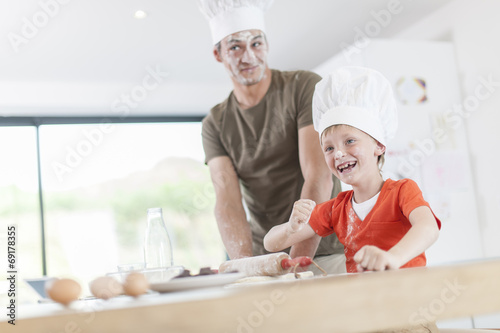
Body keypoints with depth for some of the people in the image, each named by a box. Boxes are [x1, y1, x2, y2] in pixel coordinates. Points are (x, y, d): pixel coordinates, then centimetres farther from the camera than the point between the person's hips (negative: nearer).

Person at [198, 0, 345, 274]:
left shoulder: (304, 86, -6)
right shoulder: (215, 125, 5)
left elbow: (319, 179, -15)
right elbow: (227, 201, -6)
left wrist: (297, 262, -22)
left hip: (324, 250, -3)